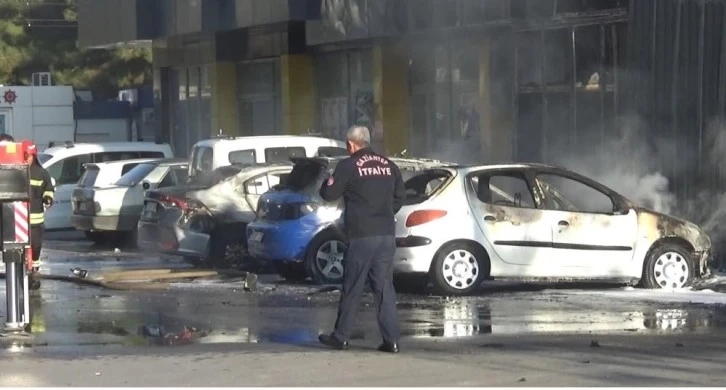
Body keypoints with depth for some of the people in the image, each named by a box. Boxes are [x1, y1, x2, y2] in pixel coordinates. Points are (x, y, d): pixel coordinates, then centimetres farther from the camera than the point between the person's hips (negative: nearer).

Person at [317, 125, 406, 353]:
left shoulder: (349, 166, -7)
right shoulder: (388, 166, 10)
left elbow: (328, 194, -4)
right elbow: (400, 196, 18)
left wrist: (327, 183, 18)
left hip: (362, 236, -5)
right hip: (387, 234, 5)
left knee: (352, 289, 4)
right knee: (385, 287, 6)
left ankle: (341, 337, 11)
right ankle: (391, 339, 0)